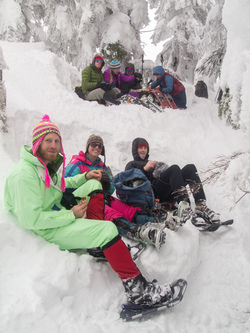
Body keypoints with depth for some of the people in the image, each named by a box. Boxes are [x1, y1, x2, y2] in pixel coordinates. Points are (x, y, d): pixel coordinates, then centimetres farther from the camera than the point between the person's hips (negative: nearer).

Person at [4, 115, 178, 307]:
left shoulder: (46, 164, 6)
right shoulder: (24, 175, -24)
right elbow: (30, 220, -27)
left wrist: (85, 177, 8)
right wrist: (71, 215, -21)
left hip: (59, 213, 10)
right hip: (47, 231, -10)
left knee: (93, 184, 8)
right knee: (107, 229, -24)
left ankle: (94, 238, -4)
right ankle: (135, 288, -24)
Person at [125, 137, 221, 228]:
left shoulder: (154, 163, 41)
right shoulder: (132, 164, 24)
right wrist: (145, 169, -5)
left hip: (167, 194, 6)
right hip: (153, 192, -6)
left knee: (190, 168, -17)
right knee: (174, 168, -30)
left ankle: (201, 207, -37)